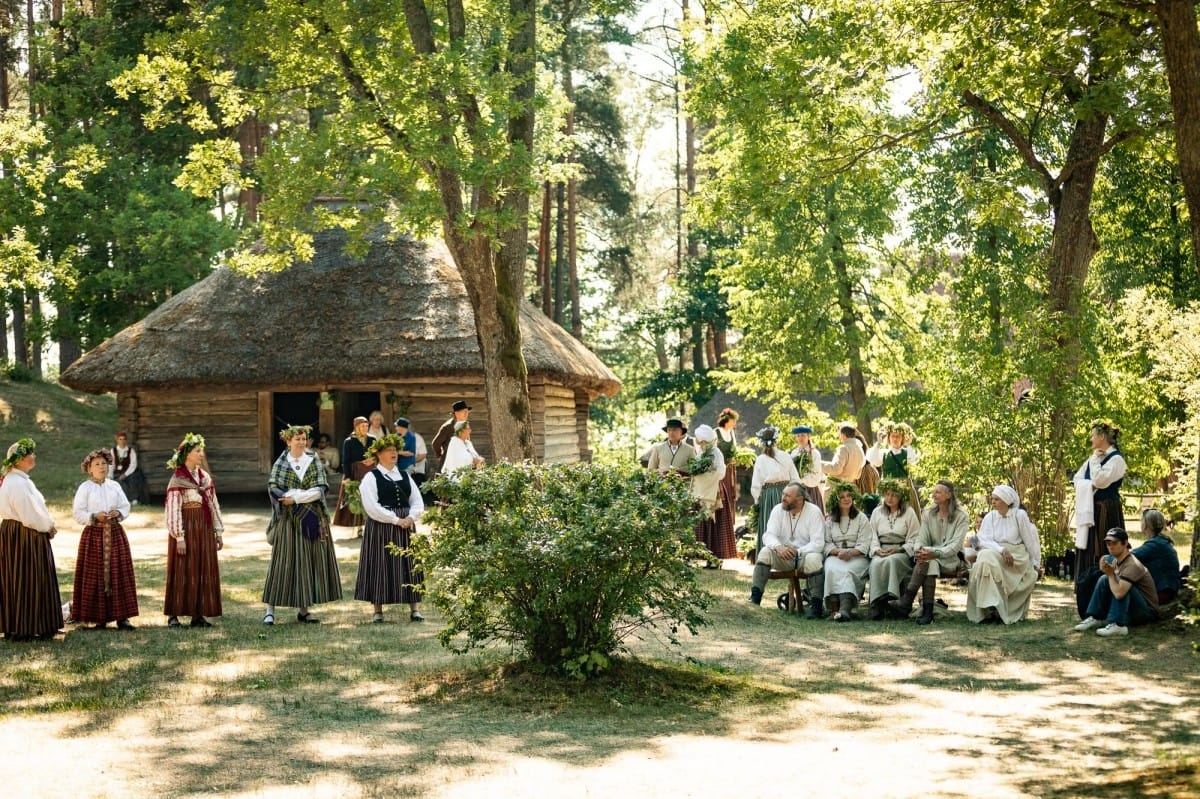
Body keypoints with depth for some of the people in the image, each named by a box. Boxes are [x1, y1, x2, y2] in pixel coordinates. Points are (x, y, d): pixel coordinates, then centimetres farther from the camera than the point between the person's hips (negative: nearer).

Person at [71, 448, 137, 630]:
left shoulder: (114, 486, 11)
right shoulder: (85, 488, 0)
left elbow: (126, 506, 13)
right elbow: (77, 513, -4)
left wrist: (118, 513, -7)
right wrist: (95, 517, -17)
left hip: (115, 533, 3)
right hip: (94, 534, -3)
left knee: (119, 574, -1)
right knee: (95, 576, -3)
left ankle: (121, 616, 2)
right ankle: (99, 617, 2)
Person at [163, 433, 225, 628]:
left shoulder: (205, 477, 11)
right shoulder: (177, 480, -7)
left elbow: (214, 505, 14)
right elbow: (173, 510, -11)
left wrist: (218, 532, 10)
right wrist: (179, 537, -16)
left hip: (204, 529, 6)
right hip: (186, 528, -6)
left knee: (205, 571, 5)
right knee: (182, 572, -3)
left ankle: (198, 615, 11)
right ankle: (173, 615, 4)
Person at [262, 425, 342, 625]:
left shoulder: (315, 462, 5)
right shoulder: (281, 463, 2)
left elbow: (320, 489, -6)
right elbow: (273, 488, -11)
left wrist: (295, 498, -16)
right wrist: (306, 495, -18)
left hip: (312, 519, 2)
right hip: (288, 520, -2)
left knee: (310, 562, 3)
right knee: (283, 562, -3)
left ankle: (304, 609, 9)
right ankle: (270, 609, 0)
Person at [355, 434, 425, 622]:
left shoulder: (404, 475, 14)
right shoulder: (371, 477, -2)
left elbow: (418, 502, 11)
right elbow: (372, 507, -13)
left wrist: (411, 517, -9)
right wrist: (396, 519, -16)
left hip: (406, 526, 5)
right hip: (381, 528, -5)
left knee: (410, 565, 4)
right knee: (381, 566, -2)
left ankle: (414, 609, 10)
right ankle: (378, 611, 5)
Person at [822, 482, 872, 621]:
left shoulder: (861, 518, 10)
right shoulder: (830, 520, 18)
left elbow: (864, 545, 1)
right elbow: (827, 543, 10)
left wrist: (850, 553, -16)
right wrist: (838, 551, -11)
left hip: (856, 556, -2)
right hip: (835, 556, 2)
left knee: (846, 570, -34)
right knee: (832, 569, -33)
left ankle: (844, 609, -51)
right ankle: (834, 608, -43)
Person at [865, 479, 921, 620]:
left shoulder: (909, 513, 9)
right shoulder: (877, 512, 19)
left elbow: (914, 539, 4)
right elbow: (872, 536, 13)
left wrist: (899, 550, -11)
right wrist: (877, 550, -7)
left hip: (902, 552, -2)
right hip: (881, 552, 2)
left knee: (891, 561, -38)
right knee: (876, 564, -33)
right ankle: (876, 603, -38)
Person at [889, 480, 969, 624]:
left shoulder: (961, 516, -1)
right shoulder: (928, 514, 12)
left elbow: (956, 545, -13)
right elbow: (922, 539, 4)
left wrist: (936, 553, -30)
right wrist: (919, 550, -22)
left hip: (952, 559, -3)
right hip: (931, 557, 3)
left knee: (928, 562, -35)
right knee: (930, 565, -35)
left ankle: (906, 602, -41)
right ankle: (927, 611, -42)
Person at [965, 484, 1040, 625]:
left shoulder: (1019, 515, -1)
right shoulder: (990, 517, 5)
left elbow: (1030, 541, 3)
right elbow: (983, 540, -6)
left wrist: (1035, 564, 4)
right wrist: (1002, 550, -22)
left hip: (1017, 557, -2)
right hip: (994, 553, 2)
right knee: (985, 557, -31)